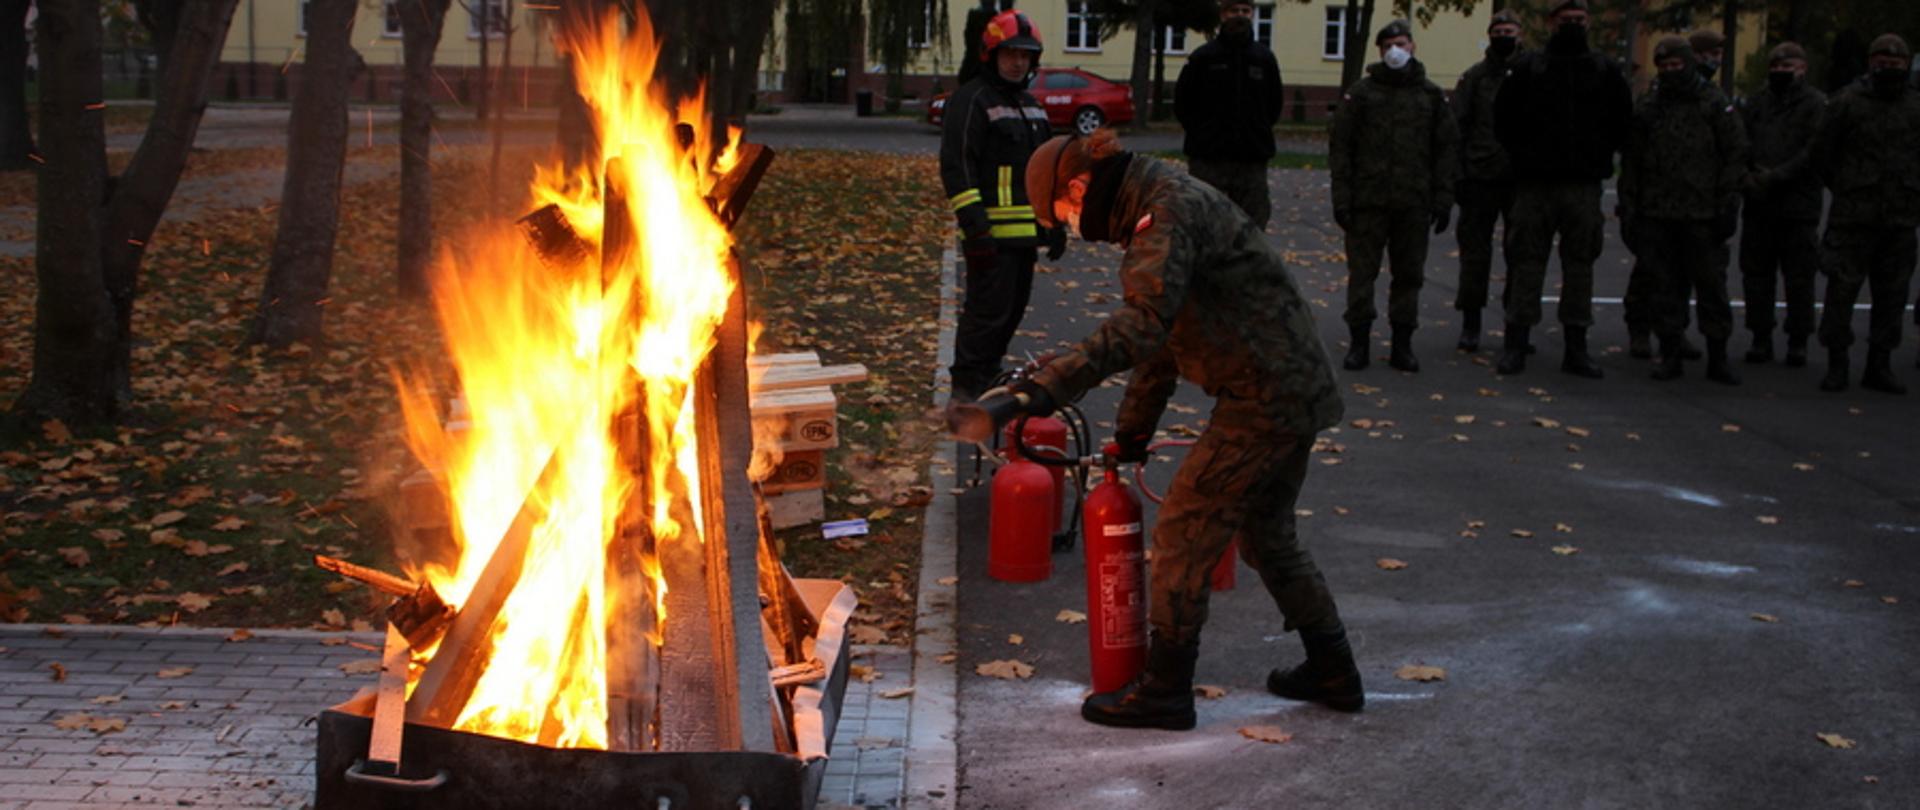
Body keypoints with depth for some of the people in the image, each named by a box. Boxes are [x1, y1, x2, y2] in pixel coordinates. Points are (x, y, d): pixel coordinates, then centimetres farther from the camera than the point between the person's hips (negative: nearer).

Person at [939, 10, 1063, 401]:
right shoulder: (971, 100, -8)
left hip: (1026, 234, 9)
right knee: (988, 310, -11)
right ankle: (966, 390, -4)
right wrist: (976, 226, -22)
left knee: (1013, 309, 13)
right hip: (992, 234, -9)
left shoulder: (1031, 105, 20)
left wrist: (1055, 224, 21)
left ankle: (988, 378, 24)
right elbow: (957, 167, -16)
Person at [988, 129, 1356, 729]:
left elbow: (1142, 323, -35)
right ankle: (1332, 673, 31)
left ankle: (1165, 690, 8)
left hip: (1261, 403, -10)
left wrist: (1045, 388, -43)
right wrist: (1133, 430, 31)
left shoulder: (1169, 212, -18)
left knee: (1182, 536, -2)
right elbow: (1161, 331, 26)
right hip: (1299, 395, 10)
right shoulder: (1171, 205, 17)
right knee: (1267, 535, 22)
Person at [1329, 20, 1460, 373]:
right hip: (1368, 201, -2)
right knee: (1362, 272, 0)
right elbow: (1340, 145, 1)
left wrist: (1443, 199, 2)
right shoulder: (1361, 93, 3)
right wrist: (1341, 197, -5)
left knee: (1409, 275, 7)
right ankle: (1359, 343, 9)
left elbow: (1448, 149, 9)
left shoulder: (1431, 95, 8)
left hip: (1413, 204, 2)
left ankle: (1402, 345, 15)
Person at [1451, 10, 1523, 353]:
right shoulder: (1474, 77, 4)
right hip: (1481, 179, -1)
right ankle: (1470, 324, 11)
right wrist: (1458, 176, -6)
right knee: (1475, 251, 3)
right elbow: (1457, 128, 2)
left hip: (1522, 179, 1)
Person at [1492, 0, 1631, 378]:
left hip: (1584, 186, 2)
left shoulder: (1606, 71, 7)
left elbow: (1622, 120, 15)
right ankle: (1515, 344, 5)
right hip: (1535, 184, -2)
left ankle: (1576, 348, 11)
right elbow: (1504, 117, 7)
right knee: (1527, 262, -1)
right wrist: (1522, 155, 5)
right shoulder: (1527, 67, 2)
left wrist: (1600, 157, 9)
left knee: (1580, 264, 5)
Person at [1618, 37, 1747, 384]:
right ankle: (1670, 355, 13)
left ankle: (1718, 358, 8)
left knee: (1710, 283, 0)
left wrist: (1724, 203, -5)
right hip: (1656, 212, 3)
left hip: (1700, 213, -3)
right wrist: (1628, 206, 7)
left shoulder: (1715, 104, 2)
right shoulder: (1647, 105, 10)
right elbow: (1631, 161, 13)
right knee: (1665, 284, 6)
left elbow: (1736, 155, 2)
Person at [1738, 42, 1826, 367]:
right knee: (1756, 273, 6)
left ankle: (1798, 342, 8)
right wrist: (1749, 175, -13)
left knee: (1799, 278, 0)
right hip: (1758, 205, 4)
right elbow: (1740, 145, 6)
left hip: (1799, 204, -4)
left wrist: (1777, 176, -17)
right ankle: (1761, 338, 14)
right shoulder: (1754, 105, 14)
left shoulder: (1817, 105, 1)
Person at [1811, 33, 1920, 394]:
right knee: (1841, 290, -5)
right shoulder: (1847, 103, -1)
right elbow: (1822, 154, 5)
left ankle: (1879, 365, 16)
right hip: (1853, 217, -3)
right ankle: (1836, 365, 4)